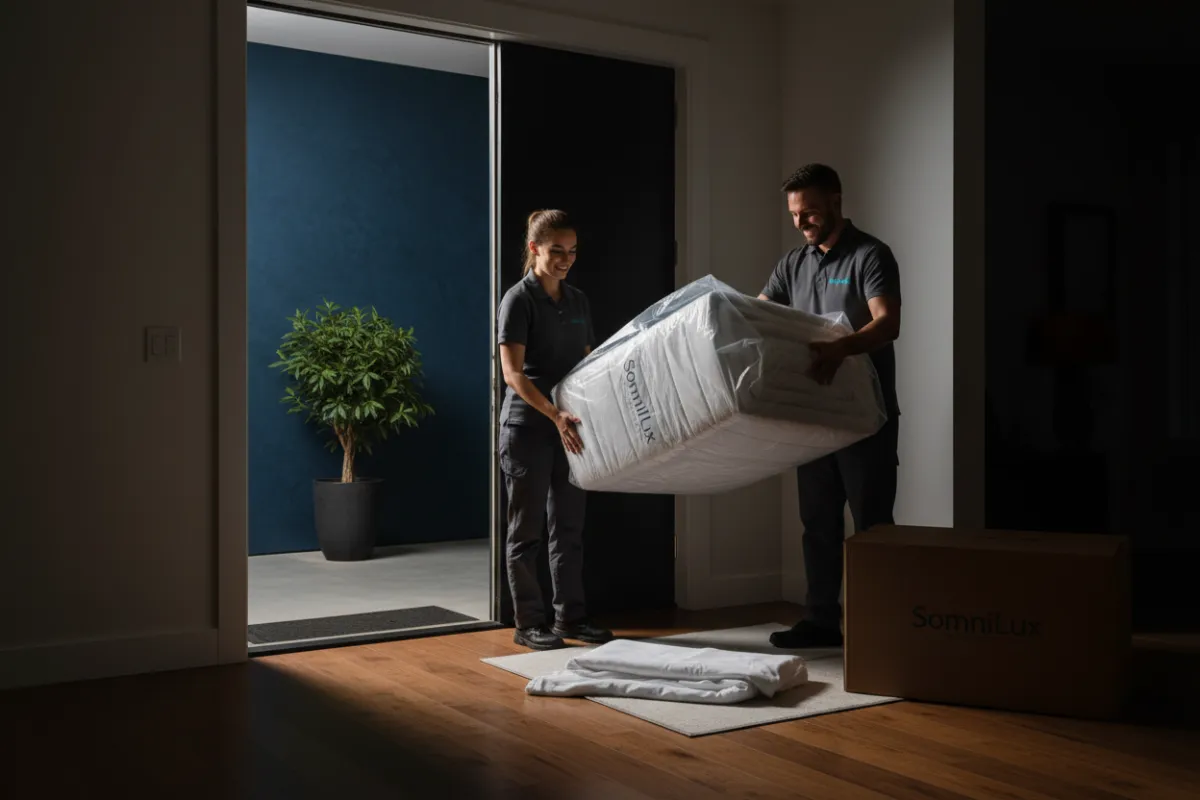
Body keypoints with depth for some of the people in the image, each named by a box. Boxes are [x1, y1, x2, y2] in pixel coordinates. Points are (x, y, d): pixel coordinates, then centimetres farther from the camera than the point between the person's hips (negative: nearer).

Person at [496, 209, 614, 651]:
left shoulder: (578, 301, 12)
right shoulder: (518, 300, -8)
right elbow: (512, 373, -17)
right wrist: (554, 414, -28)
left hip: (570, 427, 6)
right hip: (528, 427, -6)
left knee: (570, 526, 10)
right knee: (527, 528, 2)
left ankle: (570, 615, 19)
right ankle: (529, 622, 11)